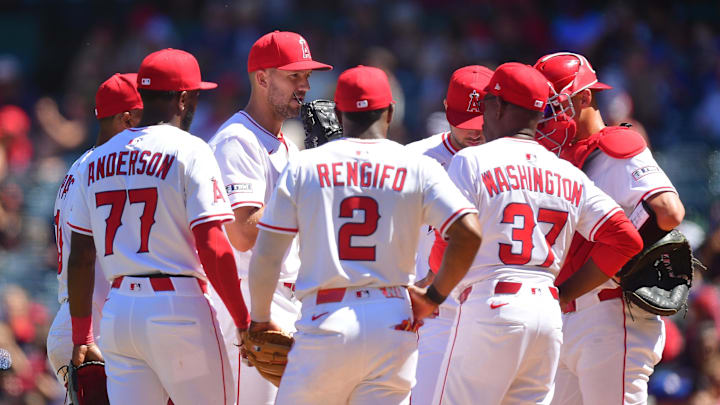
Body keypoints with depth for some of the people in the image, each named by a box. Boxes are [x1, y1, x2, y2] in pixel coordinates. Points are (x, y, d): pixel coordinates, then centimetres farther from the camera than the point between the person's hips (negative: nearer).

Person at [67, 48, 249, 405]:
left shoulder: (97, 161, 13)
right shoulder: (189, 152, -5)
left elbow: (80, 258, 14)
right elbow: (212, 249, -13)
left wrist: (81, 336, 21)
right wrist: (244, 323, -8)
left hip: (117, 311, 6)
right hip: (179, 307, -6)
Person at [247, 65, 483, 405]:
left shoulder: (303, 167, 5)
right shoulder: (417, 168, 4)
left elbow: (265, 255, 3)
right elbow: (469, 233, -8)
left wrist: (260, 319, 18)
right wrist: (434, 297, 4)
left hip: (324, 325, -1)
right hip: (392, 326, 1)